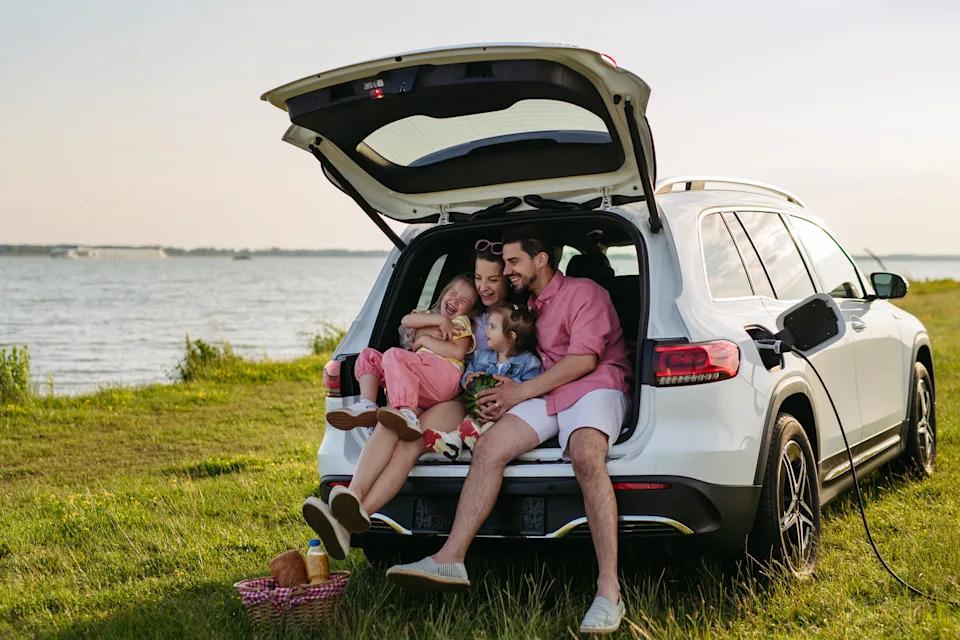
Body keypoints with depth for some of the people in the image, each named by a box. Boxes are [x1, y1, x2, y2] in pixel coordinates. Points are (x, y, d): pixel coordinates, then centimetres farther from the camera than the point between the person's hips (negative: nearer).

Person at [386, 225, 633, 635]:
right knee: (489, 448, -16)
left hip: (595, 386, -7)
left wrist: (521, 392, -10)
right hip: (547, 395, 7)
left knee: (585, 454, -37)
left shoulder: (583, 293, 1)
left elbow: (584, 359, -10)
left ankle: (609, 589, -43)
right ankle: (450, 559, -22)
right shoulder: (528, 306, 26)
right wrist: (505, 394, 5)